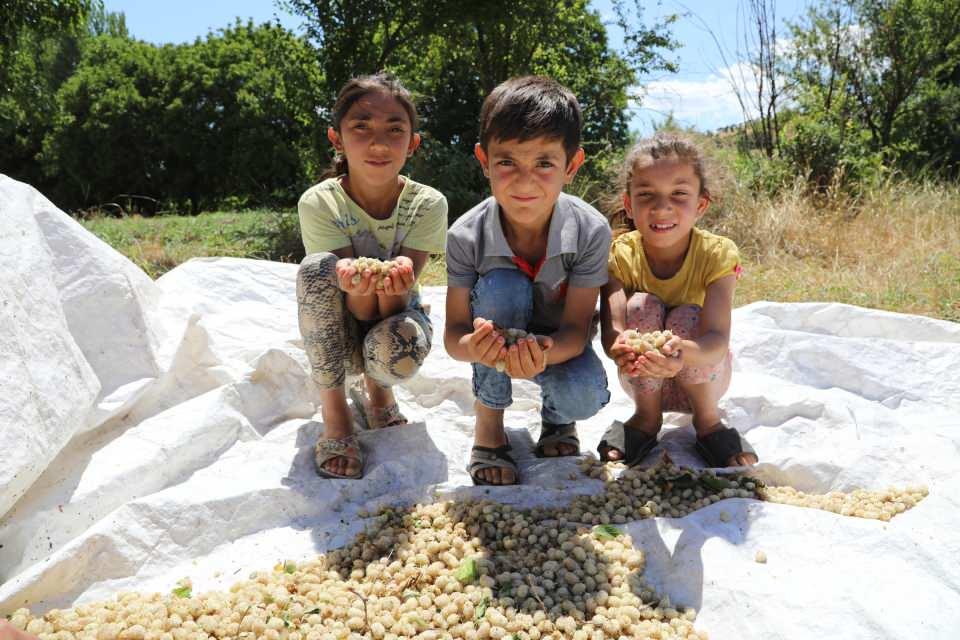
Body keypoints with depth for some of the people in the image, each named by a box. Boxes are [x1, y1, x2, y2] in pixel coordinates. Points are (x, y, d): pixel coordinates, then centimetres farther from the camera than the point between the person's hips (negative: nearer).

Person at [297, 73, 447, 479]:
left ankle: (376, 389, 5)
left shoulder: (428, 204, -18)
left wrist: (392, 282, -47)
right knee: (318, 266, -32)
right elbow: (362, 312, -24)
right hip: (339, 333, 1)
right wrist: (359, 286, -48)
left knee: (397, 352, -37)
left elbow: (391, 309, -23)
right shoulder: (318, 203, -19)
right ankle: (334, 414, -17)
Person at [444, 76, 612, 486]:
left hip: (556, 344, 0)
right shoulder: (466, 236, -24)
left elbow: (576, 329, -24)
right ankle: (488, 421, -13)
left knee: (584, 396, -33)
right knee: (502, 286, -34)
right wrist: (472, 345, -47)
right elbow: (453, 333, -21)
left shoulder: (590, 231, -24)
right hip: (496, 340, 1)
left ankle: (556, 417, 8)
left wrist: (543, 352, -49)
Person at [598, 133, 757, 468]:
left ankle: (708, 420, -6)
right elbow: (611, 327, -33)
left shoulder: (717, 254, -22)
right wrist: (618, 347, -59)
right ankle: (647, 417, -6)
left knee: (687, 317, -30)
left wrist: (685, 352, -60)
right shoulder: (621, 253, -19)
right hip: (643, 379, 1)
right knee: (641, 306, -27)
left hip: (701, 374, -1)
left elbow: (717, 336, -36)